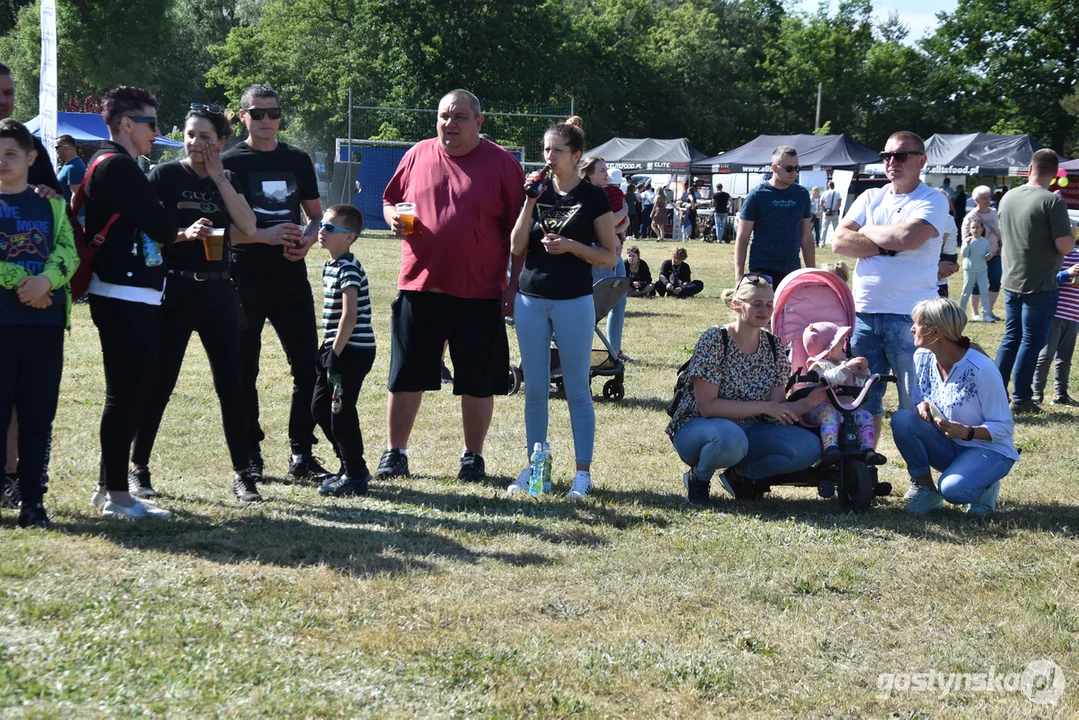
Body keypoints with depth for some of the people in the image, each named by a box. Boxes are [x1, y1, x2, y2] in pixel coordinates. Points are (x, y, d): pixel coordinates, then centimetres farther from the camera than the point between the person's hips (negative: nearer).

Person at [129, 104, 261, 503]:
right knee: (158, 385, 2)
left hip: (218, 291, 3)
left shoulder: (227, 180, 9)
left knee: (231, 386, 3)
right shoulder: (165, 175, -2)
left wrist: (218, 176, -7)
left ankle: (243, 474, 9)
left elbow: (248, 225, -6)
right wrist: (183, 233, -22)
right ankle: (138, 469, 14)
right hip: (174, 290, -3)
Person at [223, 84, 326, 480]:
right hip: (246, 279, -3)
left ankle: (302, 454, 9)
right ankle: (250, 454, 12)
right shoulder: (229, 162, -1)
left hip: (292, 276, 4)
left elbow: (317, 215, 17)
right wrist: (264, 235, -19)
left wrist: (308, 239, -5)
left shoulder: (298, 160, 12)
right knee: (244, 371, 3)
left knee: (308, 366, 1)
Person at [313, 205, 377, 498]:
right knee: (320, 406, 14)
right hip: (336, 349, 10)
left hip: (352, 351, -10)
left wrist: (335, 353, -22)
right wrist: (327, 350, 16)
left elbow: (350, 315, -23)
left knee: (341, 411, -5)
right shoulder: (330, 266, 13)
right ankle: (352, 466, 24)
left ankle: (355, 477, 4)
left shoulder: (348, 268, -17)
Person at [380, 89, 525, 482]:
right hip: (419, 287, 2)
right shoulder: (417, 156, 7)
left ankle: (473, 457, 20)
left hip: (480, 293, -2)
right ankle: (395, 453, 18)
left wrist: (515, 284, -5)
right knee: (405, 376, 7)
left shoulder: (502, 164, -1)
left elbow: (519, 229, -1)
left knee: (477, 382, 5)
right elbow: (390, 200, 19)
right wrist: (394, 219, -5)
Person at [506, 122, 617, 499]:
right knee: (535, 388, 8)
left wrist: (571, 246, -17)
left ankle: (583, 472, 5)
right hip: (531, 298, 4)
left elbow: (610, 256, -3)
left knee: (577, 389, 0)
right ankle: (533, 465, 16)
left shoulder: (593, 198, -3)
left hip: (573, 301, -4)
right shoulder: (537, 191, 7)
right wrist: (529, 202, -8)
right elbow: (517, 248, 1)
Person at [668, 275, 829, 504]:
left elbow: (776, 411, -2)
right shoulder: (715, 339, -17)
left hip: (747, 429, 6)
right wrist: (764, 407, -24)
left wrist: (807, 403, -21)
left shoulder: (773, 345, 0)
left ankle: (740, 475, 5)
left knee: (810, 446, -16)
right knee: (730, 437, -41)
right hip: (697, 427, -6)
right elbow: (707, 406, -23)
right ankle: (698, 477, -7)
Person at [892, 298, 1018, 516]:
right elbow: (916, 399, 9)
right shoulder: (922, 358, -3)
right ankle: (925, 488, -6)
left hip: (988, 450, -6)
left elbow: (1004, 426, -16)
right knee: (902, 419, -21)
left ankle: (985, 488, 2)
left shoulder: (981, 370, -21)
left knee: (953, 489, -34)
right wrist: (921, 406, -17)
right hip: (947, 446, 6)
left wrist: (966, 432, -32)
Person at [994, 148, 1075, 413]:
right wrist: (1072, 237, 0)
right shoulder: (1052, 202, -18)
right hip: (1040, 285, -6)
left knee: (1011, 338, 16)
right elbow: (1064, 246, -19)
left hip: (1011, 282, 6)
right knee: (1032, 341, 2)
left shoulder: (1008, 198, 3)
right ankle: (1021, 399, 6)